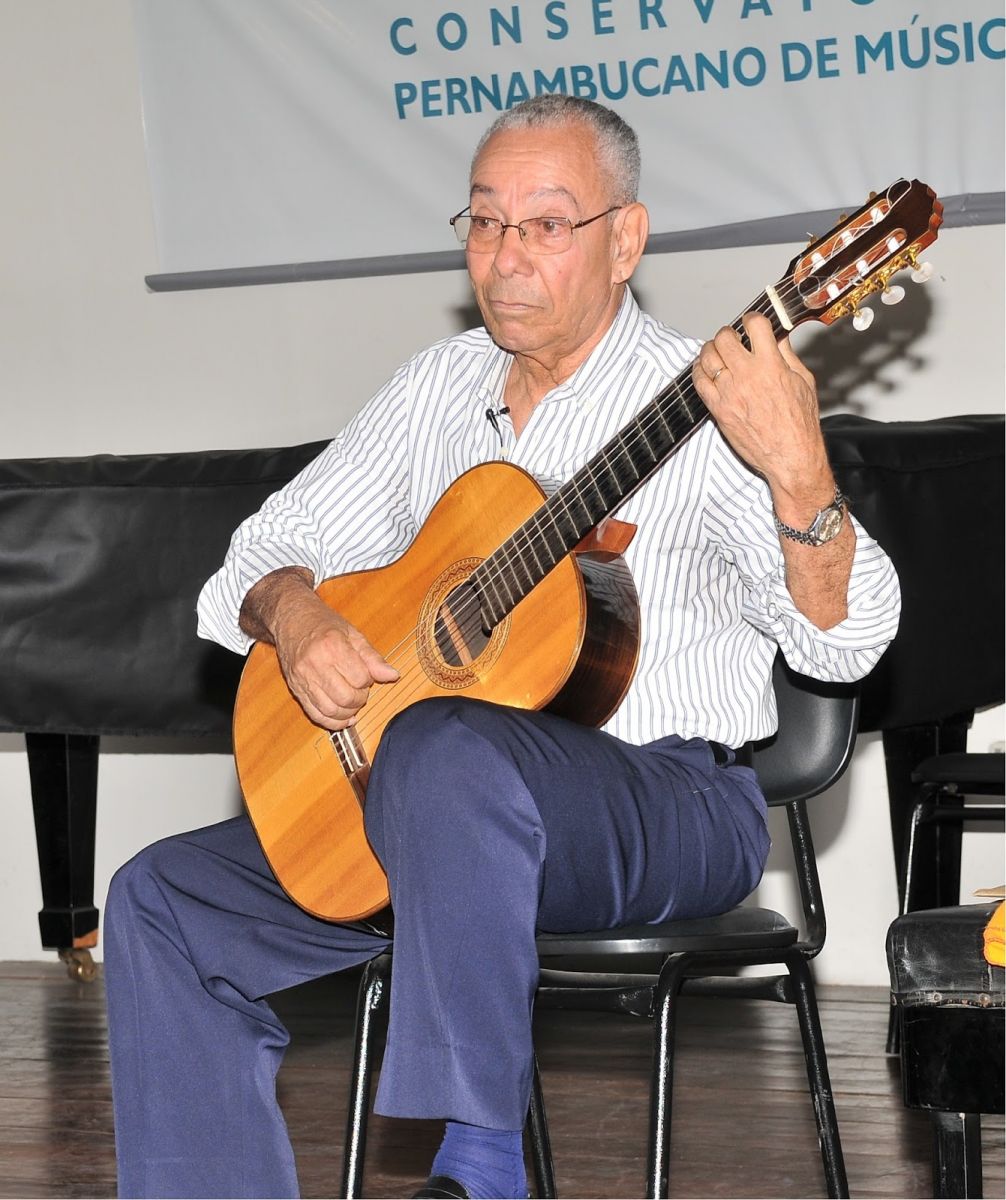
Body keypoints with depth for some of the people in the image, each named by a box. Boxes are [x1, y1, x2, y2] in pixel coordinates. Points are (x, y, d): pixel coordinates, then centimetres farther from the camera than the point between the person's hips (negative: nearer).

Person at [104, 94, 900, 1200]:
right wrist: (292, 614, -6)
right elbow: (278, 544, 18)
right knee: (163, 902, -6)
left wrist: (798, 476, -35)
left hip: (672, 803, -7)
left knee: (445, 747, -38)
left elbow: (840, 641, -17)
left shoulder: (700, 400, -7)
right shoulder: (441, 386, 12)